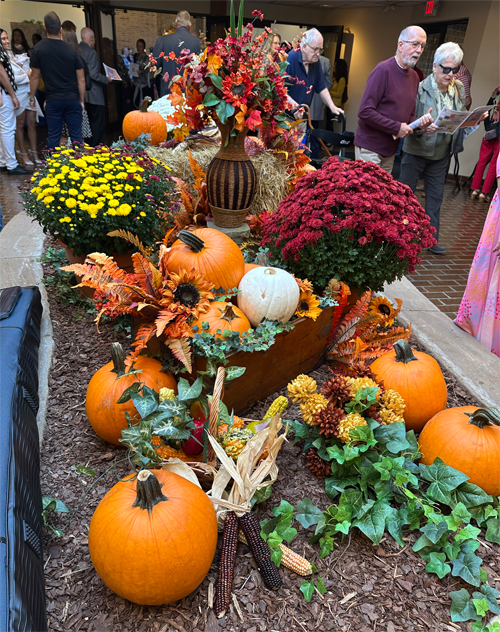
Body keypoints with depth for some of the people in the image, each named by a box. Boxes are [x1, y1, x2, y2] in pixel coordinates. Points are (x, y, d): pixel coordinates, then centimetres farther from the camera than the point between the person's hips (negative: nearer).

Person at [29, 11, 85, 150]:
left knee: (53, 137, 5)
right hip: (73, 99, 0)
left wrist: (32, 97, 14)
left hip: (53, 100, 0)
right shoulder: (71, 50, -4)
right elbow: (81, 79, -2)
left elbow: (35, 77, 2)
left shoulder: (38, 49, -4)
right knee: (76, 136, 4)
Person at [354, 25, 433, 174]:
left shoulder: (414, 76, 12)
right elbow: (365, 112, -19)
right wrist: (397, 127, -18)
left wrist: (419, 122, -4)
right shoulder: (383, 70, -11)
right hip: (370, 148, -7)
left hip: (390, 150, 8)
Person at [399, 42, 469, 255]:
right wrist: (422, 128, -35)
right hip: (417, 150, -5)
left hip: (442, 153, 5)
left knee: (435, 198, 10)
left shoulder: (459, 89, 3)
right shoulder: (420, 88, -15)